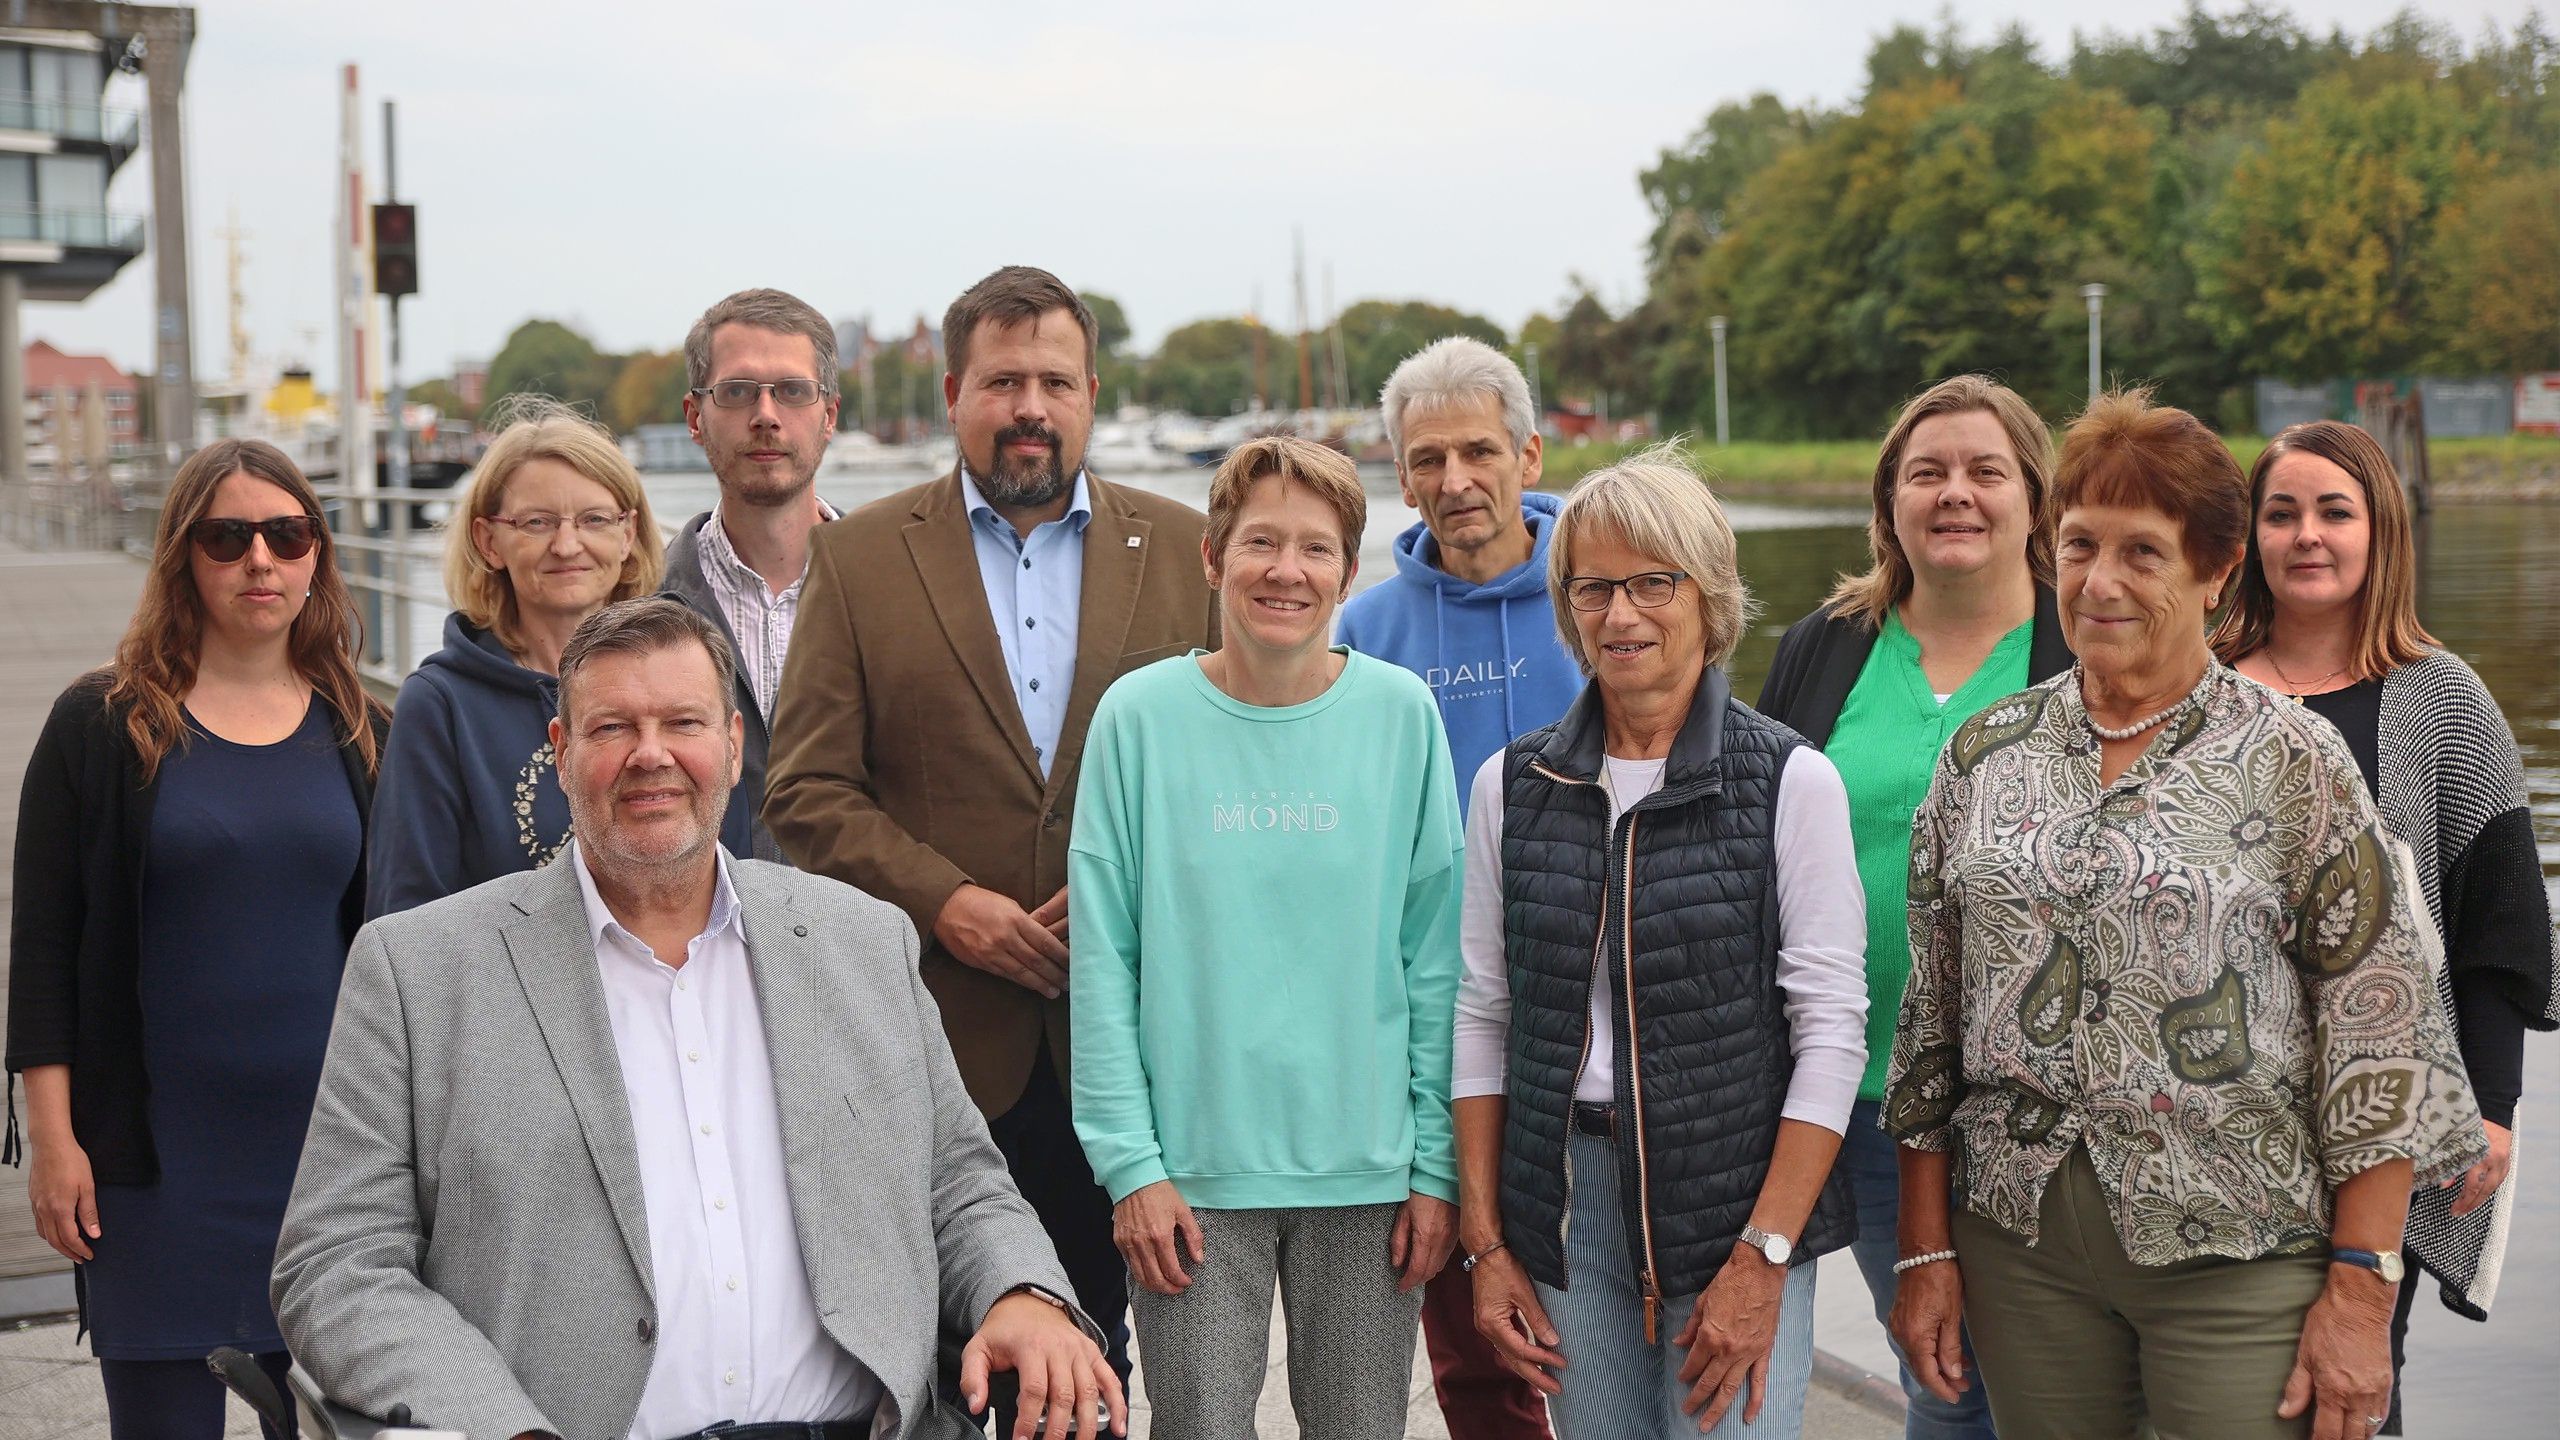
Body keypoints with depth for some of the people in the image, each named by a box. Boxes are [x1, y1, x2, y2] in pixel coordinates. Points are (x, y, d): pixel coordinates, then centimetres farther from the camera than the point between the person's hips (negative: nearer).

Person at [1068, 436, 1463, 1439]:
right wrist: (1130, 1162, -7)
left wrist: (1438, 1164, 0)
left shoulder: (1402, 714, 1)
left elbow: (1434, 954, 3)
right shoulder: (1141, 716, -2)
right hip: (1193, 1172, -1)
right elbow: (1103, 961, -2)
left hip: (1371, 1170, 1)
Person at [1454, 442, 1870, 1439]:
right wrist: (1487, 1245, 4)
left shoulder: (1791, 781, -4)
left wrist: (1762, 1259, -12)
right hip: (1565, 1206, 3)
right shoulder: (1511, 785, 6)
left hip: (1738, 1204, -3)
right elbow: (1483, 1018, 8)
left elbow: (1831, 1029, -7)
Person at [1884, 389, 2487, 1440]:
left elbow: (2378, 1037, -6)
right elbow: (1932, 1017, 9)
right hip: (2023, 1247, 3)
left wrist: (2361, 1288, -10)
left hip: (2241, 1257, -3)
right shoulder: (1985, 755, 6)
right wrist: (1925, 1252, 6)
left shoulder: (2290, 761, -4)